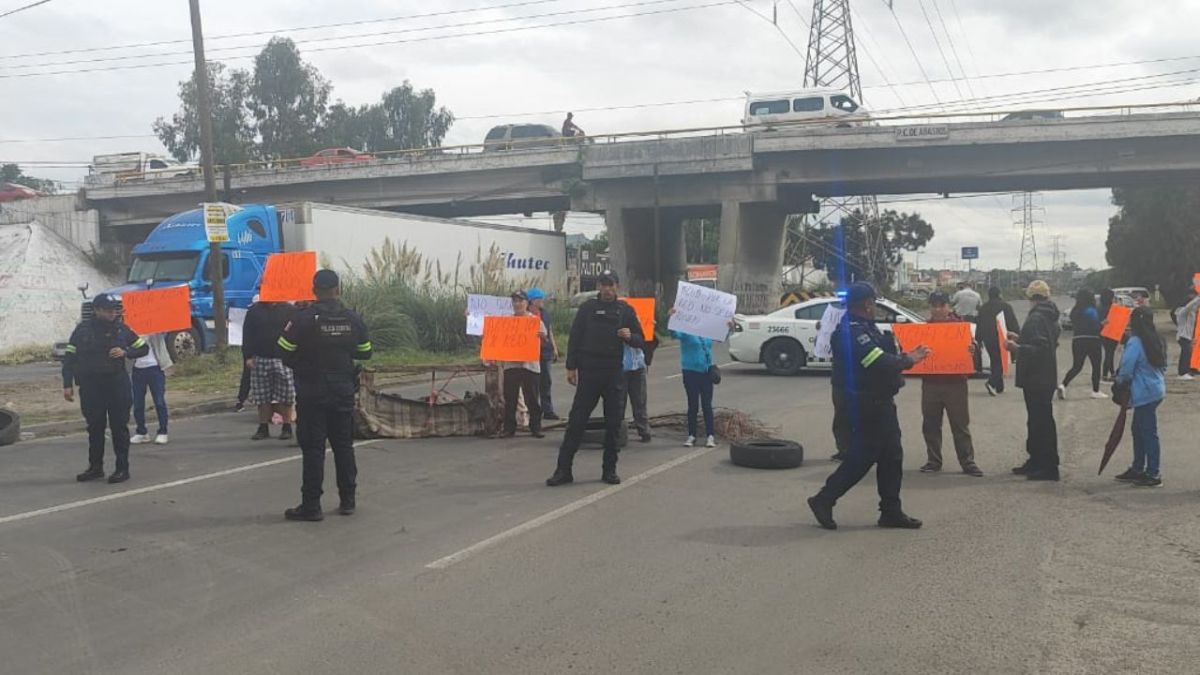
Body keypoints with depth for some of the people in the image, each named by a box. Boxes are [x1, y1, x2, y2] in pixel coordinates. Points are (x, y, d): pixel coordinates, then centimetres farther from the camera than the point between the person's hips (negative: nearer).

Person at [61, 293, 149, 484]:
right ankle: (95, 467, 21)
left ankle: (122, 468, 5)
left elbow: (143, 348, 9)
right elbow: (69, 357, 2)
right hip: (90, 386, 1)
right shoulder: (83, 329, 0)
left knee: (119, 426, 1)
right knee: (95, 427, 10)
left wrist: (125, 352, -10)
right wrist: (67, 384, -3)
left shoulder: (121, 328, 2)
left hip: (117, 384, -1)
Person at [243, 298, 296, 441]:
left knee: (285, 397, -2)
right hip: (260, 360, 2)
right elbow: (247, 336, 9)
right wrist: (248, 357, 1)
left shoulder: (288, 310, 4)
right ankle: (263, 428, 14)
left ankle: (287, 427, 7)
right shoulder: (254, 311, 10)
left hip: (283, 360, -2)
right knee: (262, 397, 5)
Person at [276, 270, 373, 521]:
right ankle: (347, 500, 19)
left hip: (312, 391, -4)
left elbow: (284, 351, -10)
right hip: (344, 390, 4)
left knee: (313, 448, 0)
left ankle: (311, 505, 0)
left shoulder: (303, 319, -12)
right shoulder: (353, 319, 0)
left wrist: (299, 365, 8)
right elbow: (366, 353, 8)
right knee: (343, 444, 13)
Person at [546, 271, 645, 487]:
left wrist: (630, 337, -15)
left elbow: (641, 341, 7)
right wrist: (571, 367, -2)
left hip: (615, 374, 1)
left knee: (613, 424, 4)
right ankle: (564, 469, 1)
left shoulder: (625, 310, 6)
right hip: (589, 374, -1)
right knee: (576, 421, -3)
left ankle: (609, 469, 15)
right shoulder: (587, 308, 5)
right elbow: (575, 338, 5)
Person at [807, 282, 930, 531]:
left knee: (891, 456, 12)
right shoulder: (853, 331, -20)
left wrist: (904, 357, 0)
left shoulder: (864, 328, 14)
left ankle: (891, 512, 19)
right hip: (868, 405, -11)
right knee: (863, 456, -5)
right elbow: (880, 363, -26)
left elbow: (883, 357, 16)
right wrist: (908, 360, -10)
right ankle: (824, 501, 4)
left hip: (880, 401, 11)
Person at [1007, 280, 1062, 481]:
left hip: (1036, 379, -10)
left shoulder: (1036, 318, -18)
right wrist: (1020, 339, 25)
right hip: (1046, 377, 10)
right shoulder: (1050, 317, 13)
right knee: (1037, 421, 16)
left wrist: (1018, 348, -31)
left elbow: (1040, 349, -26)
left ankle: (1048, 467, -4)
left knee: (1041, 421, -7)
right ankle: (1036, 461, 24)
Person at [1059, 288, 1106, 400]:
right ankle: (1095, 391, 13)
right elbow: (1096, 326, -10)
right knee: (1096, 366, 9)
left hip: (1077, 340, 5)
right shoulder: (1092, 310, -10)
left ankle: (1063, 385, -12)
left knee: (1076, 366, 8)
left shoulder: (1075, 311, 8)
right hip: (1092, 340, -5)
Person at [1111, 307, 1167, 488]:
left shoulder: (1135, 342, -18)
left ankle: (1154, 475, 3)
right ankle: (1137, 469, 27)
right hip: (1156, 389, 9)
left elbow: (1126, 370, -18)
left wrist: (1119, 385, 0)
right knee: (1139, 430, 18)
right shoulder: (1157, 341, 9)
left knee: (1148, 432, -3)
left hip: (1144, 393, -9)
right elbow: (1162, 365, 17)